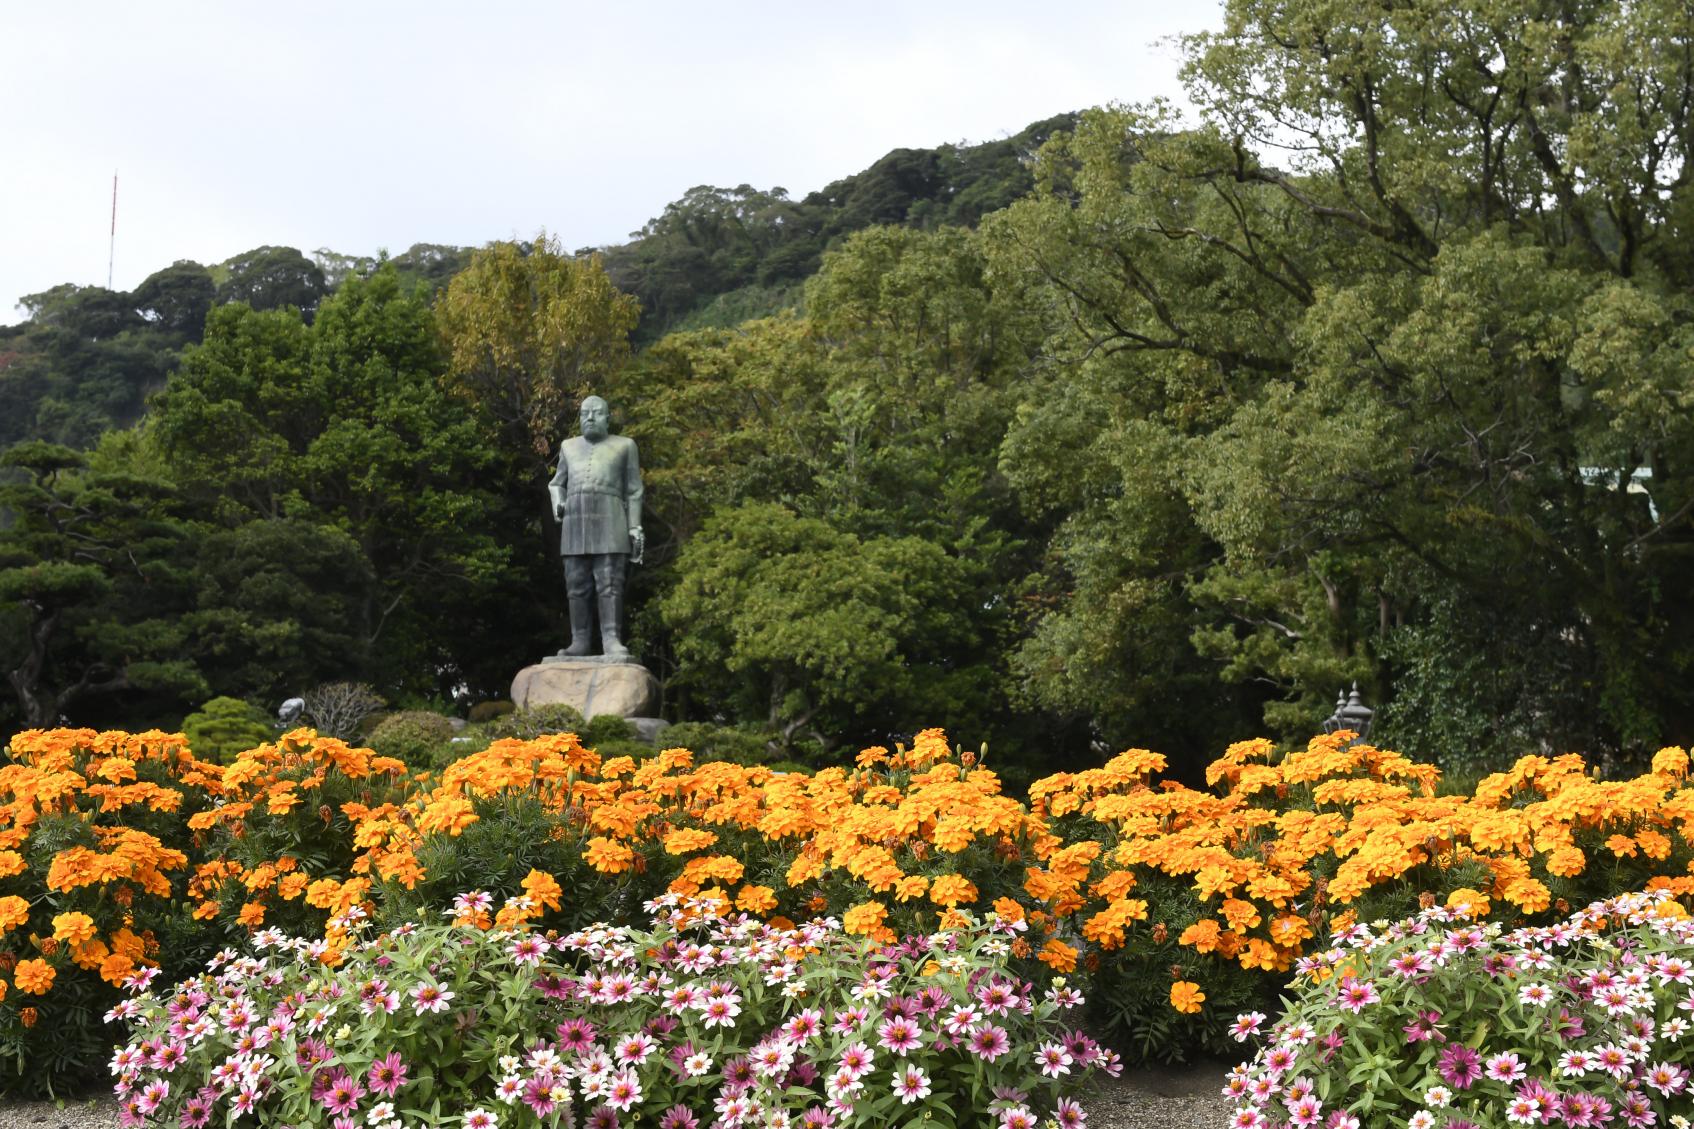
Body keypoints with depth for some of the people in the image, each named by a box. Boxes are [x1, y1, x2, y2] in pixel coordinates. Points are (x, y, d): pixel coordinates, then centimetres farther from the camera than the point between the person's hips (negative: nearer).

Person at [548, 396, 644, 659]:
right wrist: (557, 504, 3)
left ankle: (612, 641, -14)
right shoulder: (570, 447, 19)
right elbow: (556, 484, 25)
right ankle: (580, 642, 1)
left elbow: (633, 492, 7)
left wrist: (635, 527, -3)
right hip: (575, 526, 3)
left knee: (610, 585, -11)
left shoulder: (624, 446, 10)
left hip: (610, 524, -3)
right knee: (577, 586, -1)